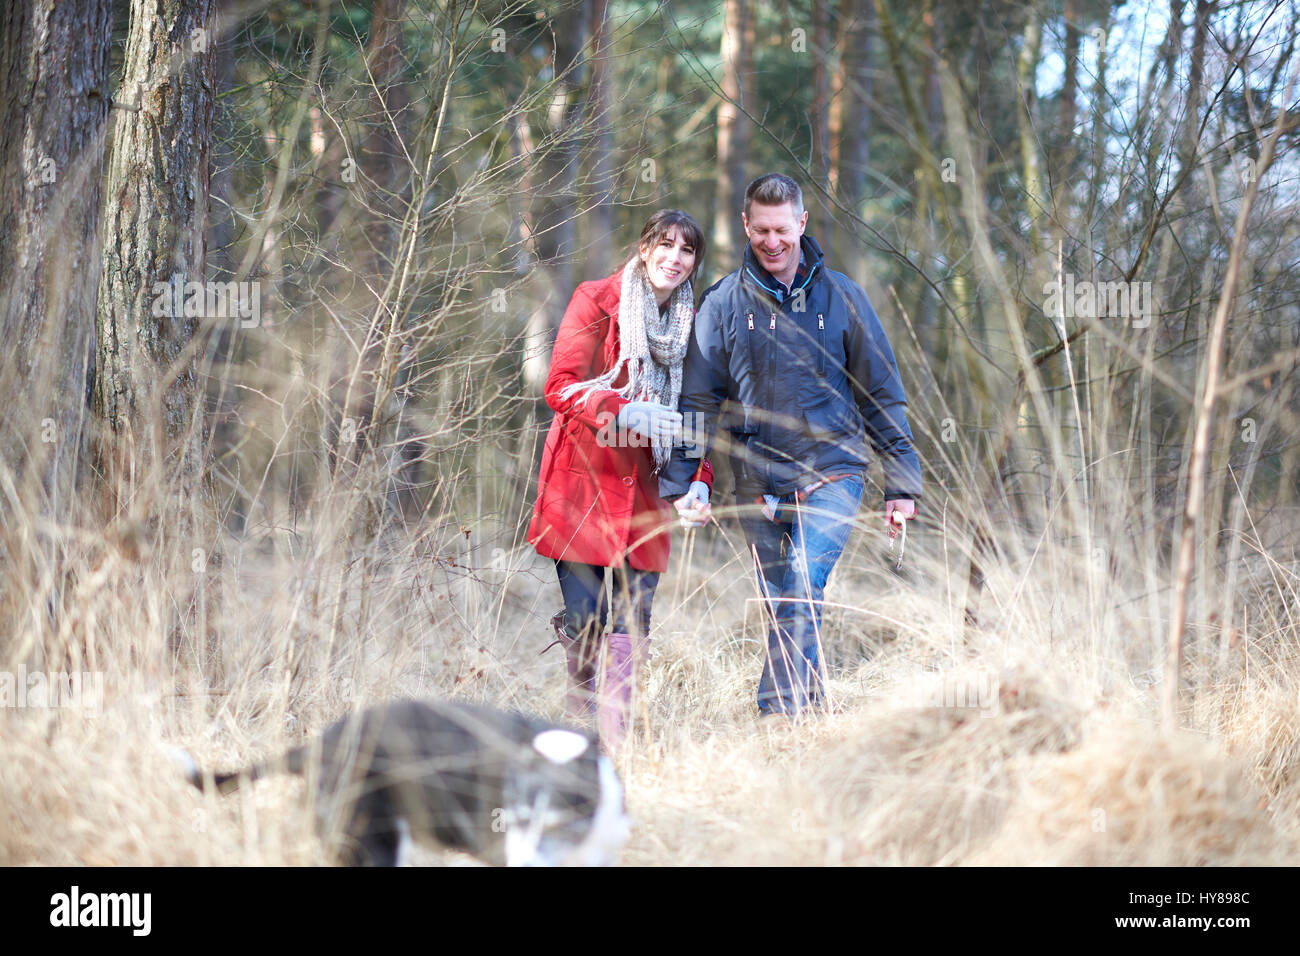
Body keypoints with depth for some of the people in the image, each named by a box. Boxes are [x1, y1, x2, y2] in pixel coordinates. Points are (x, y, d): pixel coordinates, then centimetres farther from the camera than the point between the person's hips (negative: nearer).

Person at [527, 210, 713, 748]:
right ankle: (581, 707, 18)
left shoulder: (695, 322, 11)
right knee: (585, 619, -7)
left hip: (645, 489, 3)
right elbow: (561, 387, -7)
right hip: (583, 478, -3)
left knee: (633, 622, -5)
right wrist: (625, 411, -24)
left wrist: (700, 478, -1)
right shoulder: (597, 301, 0)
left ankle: (616, 740, 0)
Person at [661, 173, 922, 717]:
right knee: (780, 609, 7)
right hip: (758, 483, 3)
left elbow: (881, 395, 8)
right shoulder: (722, 304, 5)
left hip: (831, 472, -2)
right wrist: (681, 481, -3)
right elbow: (697, 400, 8)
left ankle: (780, 712, -24)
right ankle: (813, 712, 20)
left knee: (803, 585, -21)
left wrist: (901, 484, 4)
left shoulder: (840, 297, 4)